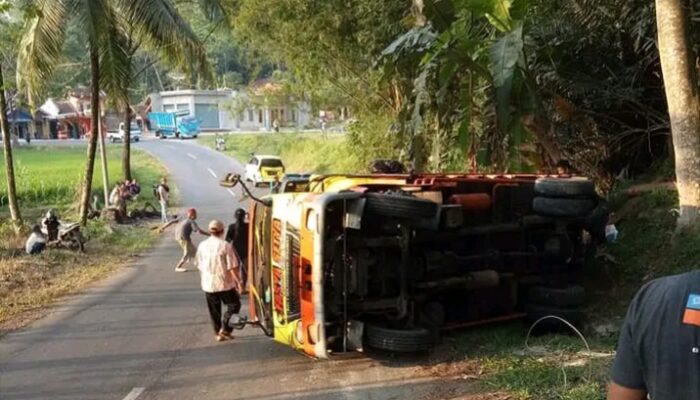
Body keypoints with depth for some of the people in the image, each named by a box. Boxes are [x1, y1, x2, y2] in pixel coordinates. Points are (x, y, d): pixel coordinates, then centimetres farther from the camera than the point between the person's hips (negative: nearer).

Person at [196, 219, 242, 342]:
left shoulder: (202, 246, 0)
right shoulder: (225, 246, -14)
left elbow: (199, 266, 8)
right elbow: (232, 267, -14)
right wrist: (238, 281, -5)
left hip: (208, 284, 4)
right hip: (224, 283, -4)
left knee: (214, 310, 16)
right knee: (234, 305, 11)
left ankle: (218, 333, 21)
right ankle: (225, 329, 1)